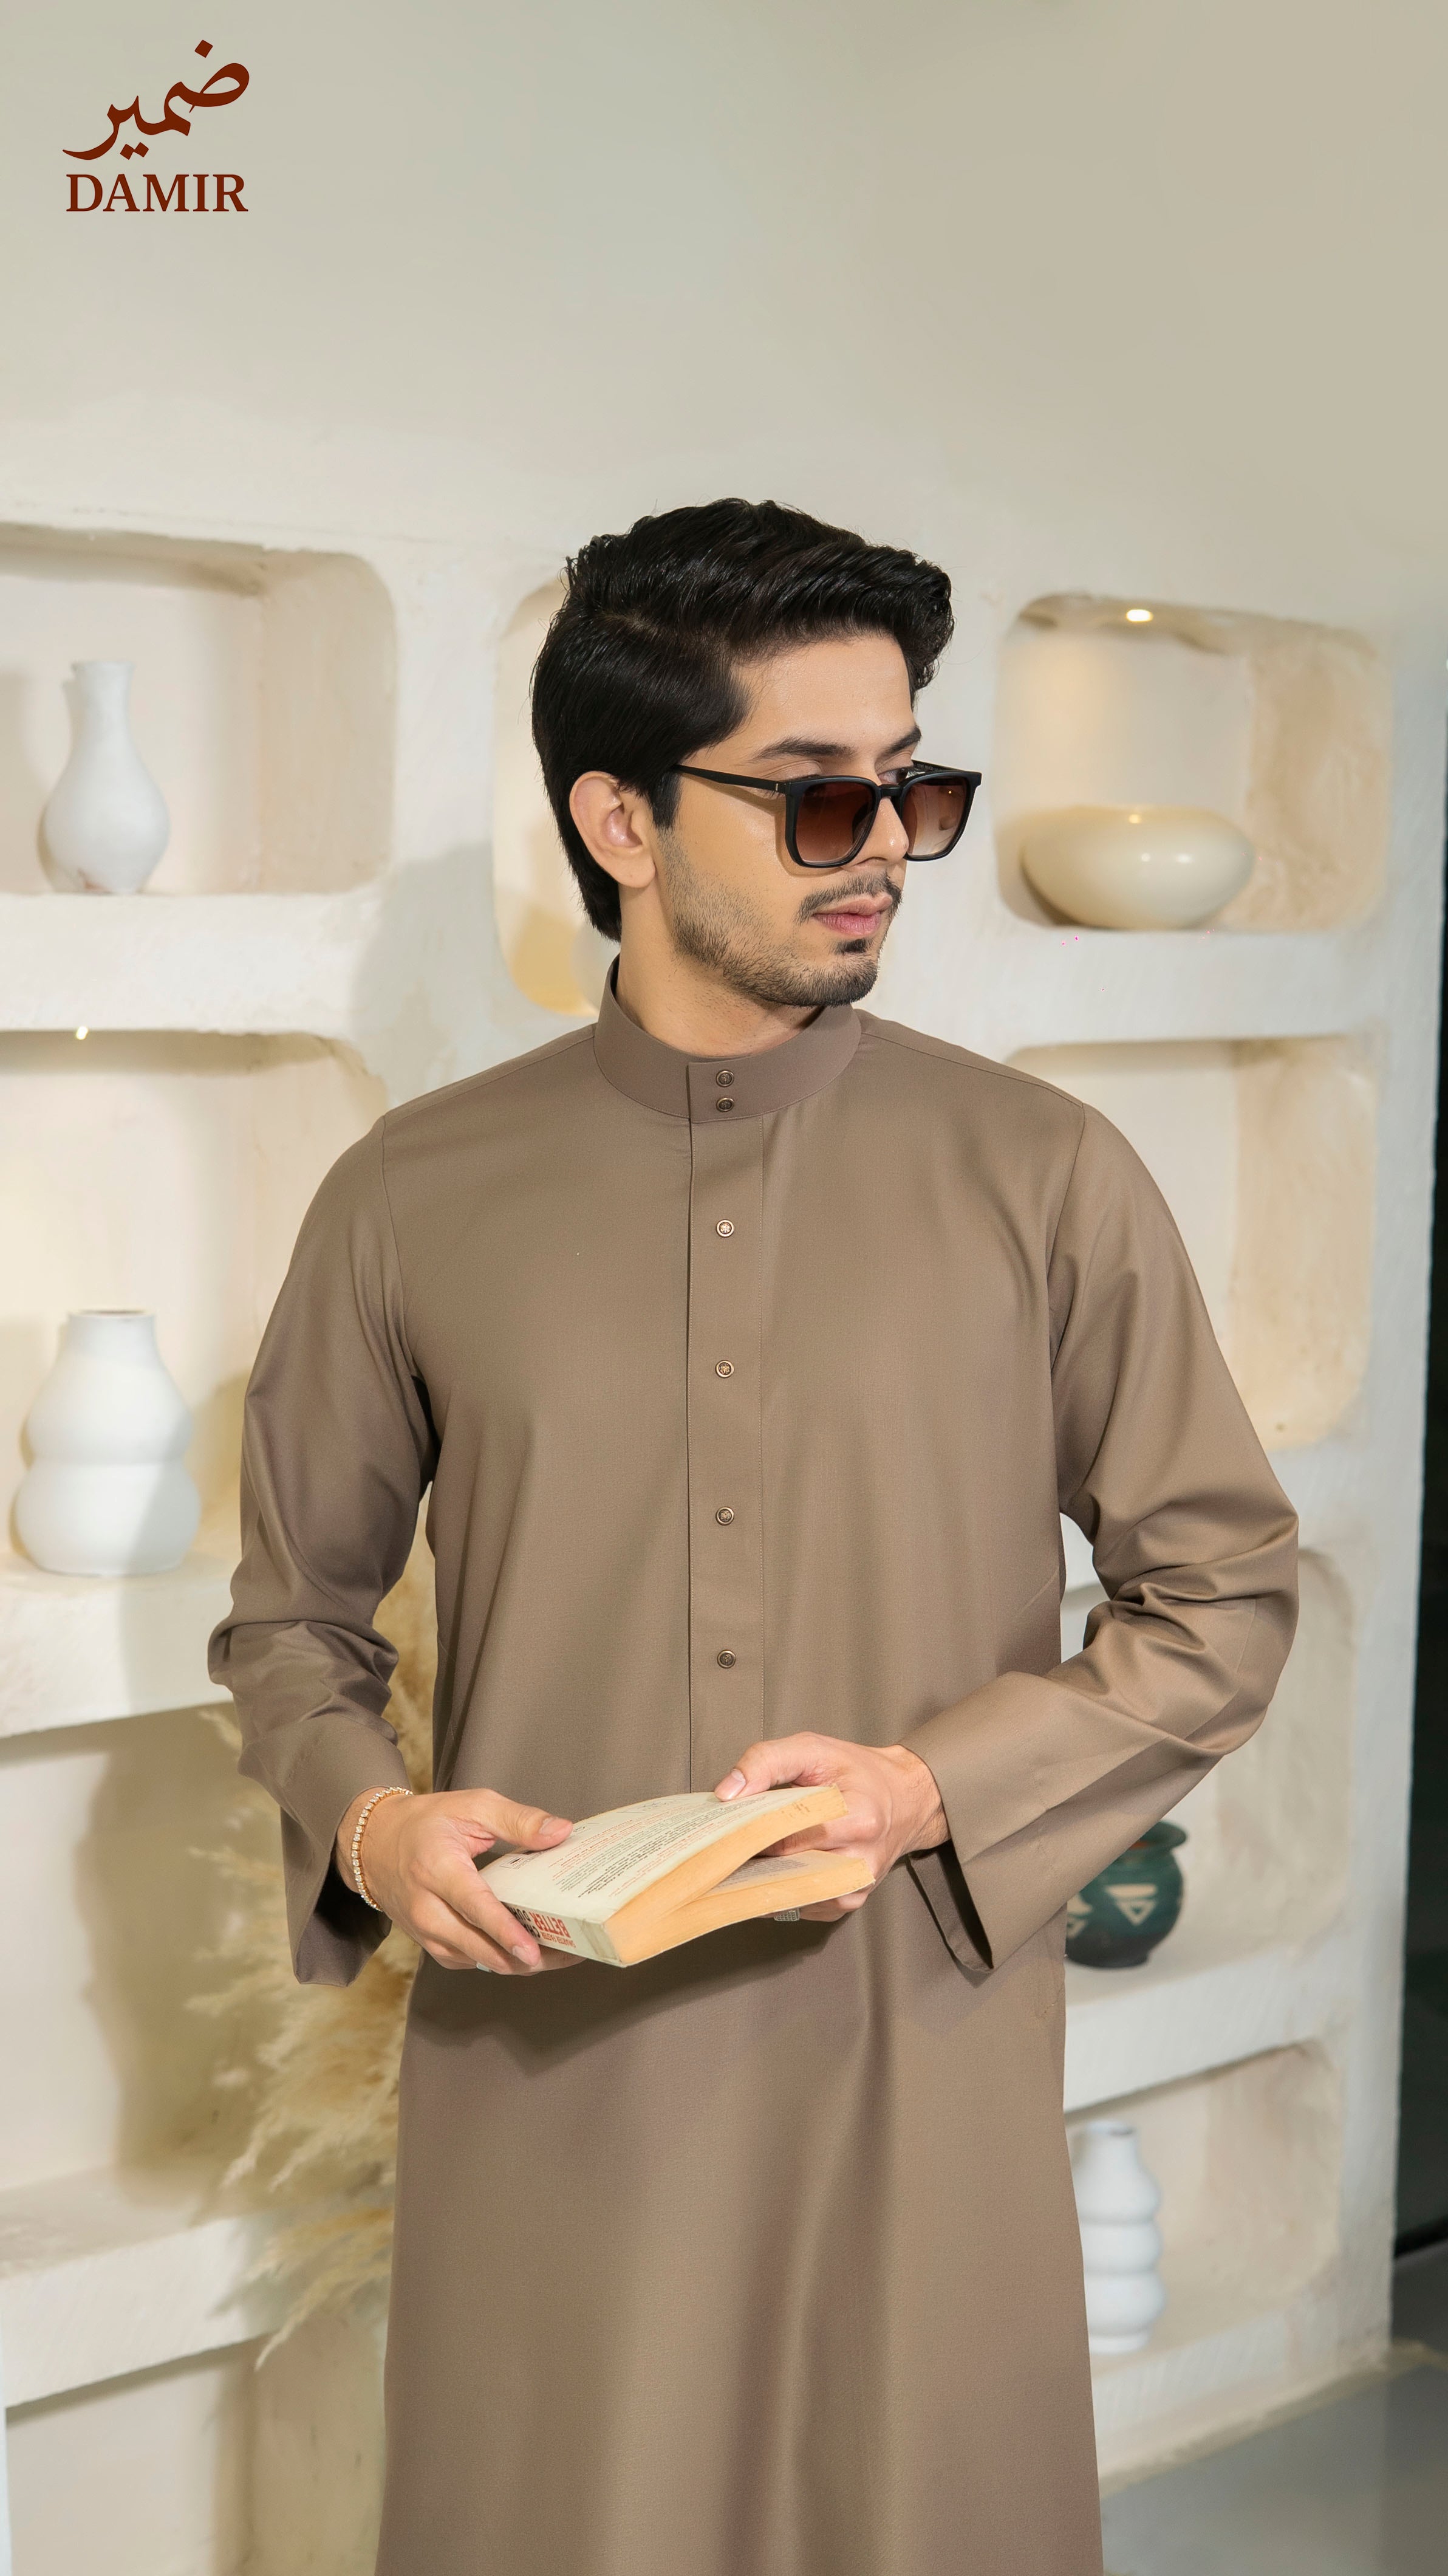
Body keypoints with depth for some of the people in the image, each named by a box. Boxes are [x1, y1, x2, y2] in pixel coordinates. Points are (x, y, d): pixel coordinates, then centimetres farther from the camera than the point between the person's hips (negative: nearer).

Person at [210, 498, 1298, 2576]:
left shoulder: (1047, 1182, -3)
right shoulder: (415, 1202, 0)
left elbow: (1223, 1594, 2)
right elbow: (293, 1615, 10)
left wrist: (934, 1787, -12)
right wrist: (368, 1820, -10)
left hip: (922, 2073, 0)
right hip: (543, 2074, 1)